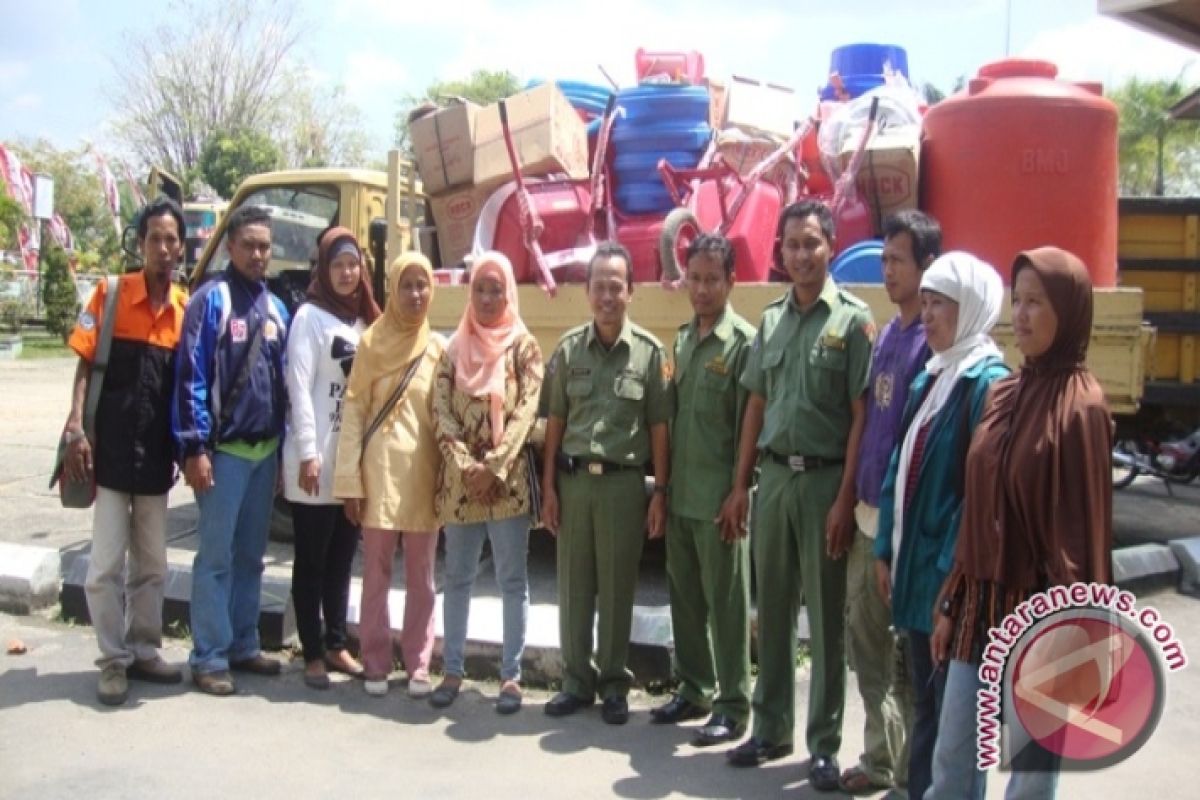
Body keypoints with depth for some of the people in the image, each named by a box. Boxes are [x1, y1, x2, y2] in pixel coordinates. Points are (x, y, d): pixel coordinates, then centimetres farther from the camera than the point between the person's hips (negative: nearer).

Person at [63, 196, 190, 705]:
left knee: (152, 564, 13)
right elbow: (85, 365, -3)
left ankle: (144, 652, 26)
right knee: (107, 564, 1)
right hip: (110, 450, -3)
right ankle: (114, 660, 13)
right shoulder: (109, 294, -4)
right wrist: (75, 428, -14)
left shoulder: (187, 308, 4)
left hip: (155, 454, 3)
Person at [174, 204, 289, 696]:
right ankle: (209, 658, 8)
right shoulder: (211, 299, -7)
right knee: (216, 555, -1)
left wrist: (283, 445, 13)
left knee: (251, 554, 13)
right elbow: (190, 376, -12)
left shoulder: (276, 308, 12)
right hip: (224, 449, -6)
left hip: (266, 449, 6)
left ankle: (243, 646, 24)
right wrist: (194, 447, -17)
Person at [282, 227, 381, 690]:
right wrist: (308, 453, -17)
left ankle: (336, 645, 23)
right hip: (317, 461, -6)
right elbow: (299, 387, -11)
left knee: (341, 560, 13)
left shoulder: (364, 321, 14)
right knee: (311, 561, 3)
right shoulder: (310, 317, -5)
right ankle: (313, 654, 10)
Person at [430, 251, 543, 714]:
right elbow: (441, 412, 2)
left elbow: (525, 412, -7)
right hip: (459, 478, 3)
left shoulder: (524, 346, 1)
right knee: (457, 578, 10)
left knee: (512, 580, 3)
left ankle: (511, 675, 11)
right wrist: (466, 465, -10)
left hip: (507, 480, -3)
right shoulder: (455, 347, 10)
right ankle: (452, 670, 20)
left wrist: (494, 468, -15)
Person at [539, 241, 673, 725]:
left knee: (617, 588, 6)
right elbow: (555, 423, 7)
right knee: (574, 585, 9)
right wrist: (549, 486, 3)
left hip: (624, 483, -2)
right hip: (573, 480, 2)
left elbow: (659, 428, -1)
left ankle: (613, 684, 20)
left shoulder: (649, 351, -1)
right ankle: (577, 680, 23)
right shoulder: (569, 348, 6)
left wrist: (660, 492, -5)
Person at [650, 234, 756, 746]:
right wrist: (665, 485, 14)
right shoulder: (682, 339, 12)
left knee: (726, 605, 2)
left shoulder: (743, 342, -9)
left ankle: (733, 707, 14)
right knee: (684, 598, 15)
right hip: (680, 496, 7)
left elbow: (749, 427, -12)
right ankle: (694, 690, 30)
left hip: (720, 500, -7)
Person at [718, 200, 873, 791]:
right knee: (772, 610, 12)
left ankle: (824, 744, 16)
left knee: (826, 617, 4)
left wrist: (845, 499, -14)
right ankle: (771, 728, 26)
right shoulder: (771, 320, 10)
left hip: (824, 478, -5)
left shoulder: (852, 319, -5)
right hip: (773, 476, 5)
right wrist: (740, 486, 9)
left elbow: (862, 416, -9)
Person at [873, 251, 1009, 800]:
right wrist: (886, 551, 11)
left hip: (952, 574, -8)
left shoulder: (987, 382, -12)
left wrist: (952, 572, -19)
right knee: (924, 699, 17)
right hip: (915, 567, 8)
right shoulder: (928, 379, 13)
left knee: (954, 707, 3)